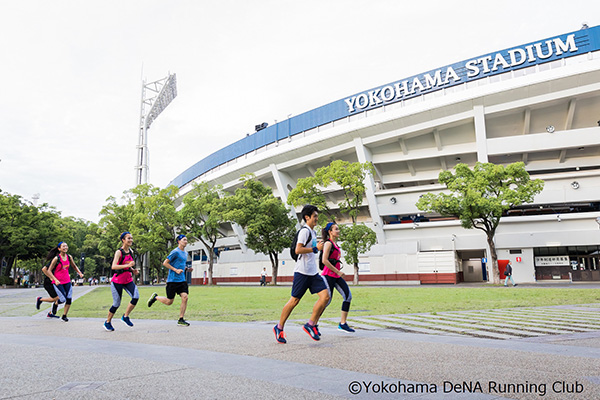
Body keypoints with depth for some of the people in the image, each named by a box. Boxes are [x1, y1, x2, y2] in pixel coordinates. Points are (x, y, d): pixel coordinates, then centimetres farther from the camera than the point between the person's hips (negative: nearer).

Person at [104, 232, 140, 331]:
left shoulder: (131, 252, 7)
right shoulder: (119, 252, -13)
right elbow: (113, 267, -26)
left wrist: (133, 270, 4)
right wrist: (127, 265, -36)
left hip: (128, 280, 5)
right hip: (117, 281, -5)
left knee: (136, 297, -15)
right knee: (117, 303, 1)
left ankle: (125, 317, 4)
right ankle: (107, 322, 25)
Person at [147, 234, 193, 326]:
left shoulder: (185, 253, 16)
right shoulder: (175, 252, -10)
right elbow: (165, 263, -11)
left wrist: (187, 269, 9)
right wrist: (176, 270, -18)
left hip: (182, 280, 7)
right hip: (173, 280, -7)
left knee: (185, 297, -9)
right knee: (169, 302, 1)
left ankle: (181, 320, -1)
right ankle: (155, 297, 29)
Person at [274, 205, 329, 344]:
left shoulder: (313, 232, 18)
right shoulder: (304, 231, -11)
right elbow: (298, 250, -21)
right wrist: (315, 248, -19)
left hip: (313, 272, 8)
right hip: (302, 272, -8)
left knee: (325, 296, -6)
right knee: (294, 300, -1)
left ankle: (311, 324, 4)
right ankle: (279, 328, 16)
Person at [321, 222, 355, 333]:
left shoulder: (335, 244, 17)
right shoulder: (328, 243, -10)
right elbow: (324, 260, -20)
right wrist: (338, 271, -18)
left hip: (336, 276, 9)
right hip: (329, 275, -8)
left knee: (348, 295, -3)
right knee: (327, 300, -5)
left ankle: (342, 323, 1)